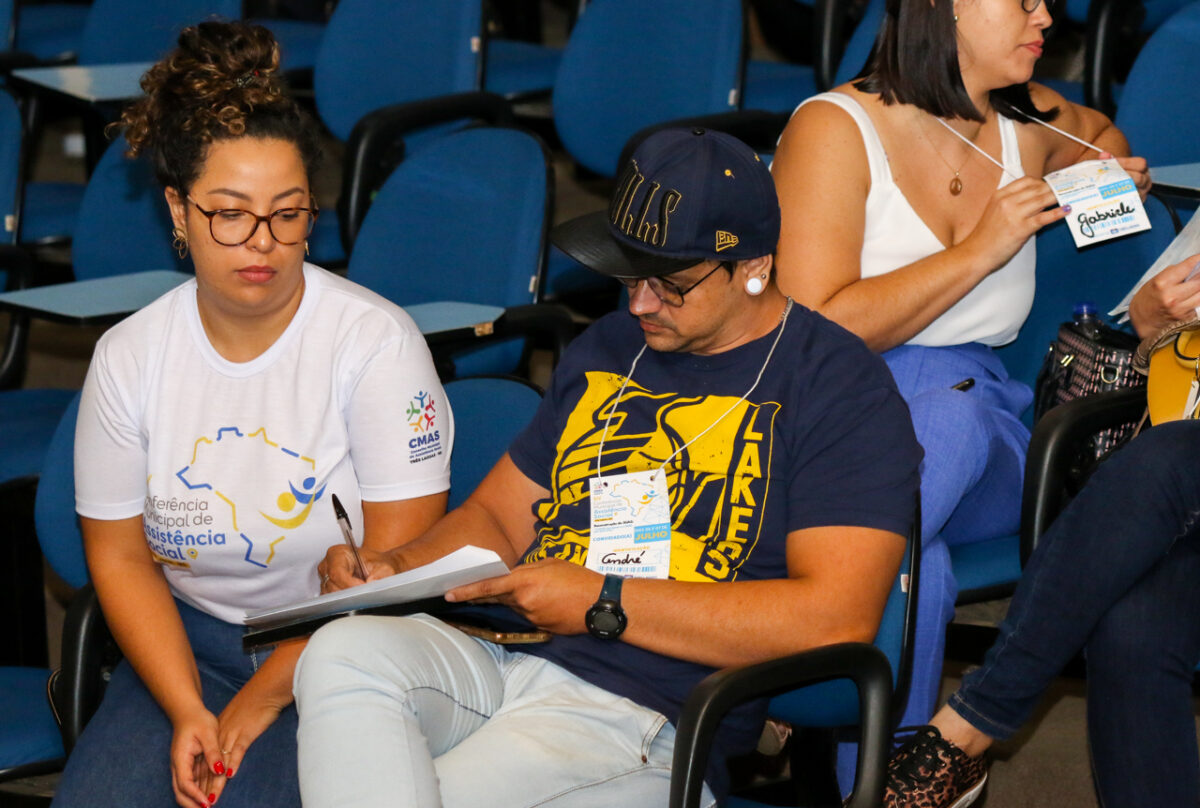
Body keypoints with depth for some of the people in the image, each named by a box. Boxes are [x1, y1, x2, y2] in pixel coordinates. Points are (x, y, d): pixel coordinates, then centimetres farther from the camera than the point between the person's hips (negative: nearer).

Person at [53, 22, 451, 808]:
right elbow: (120, 556, 5)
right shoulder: (130, 358, 1)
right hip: (188, 637, 4)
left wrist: (261, 701, -13)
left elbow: (397, 562, -12)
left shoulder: (377, 343, -10)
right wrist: (187, 712, -9)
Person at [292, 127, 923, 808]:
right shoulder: (607, 349, 25)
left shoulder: (842, 387, 1)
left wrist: (603, 603, -11)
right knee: (343, 653, -29)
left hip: (644, 713, -7)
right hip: (489, 658, 7)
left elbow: (836, 620, -11)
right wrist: (398, 568, 6)